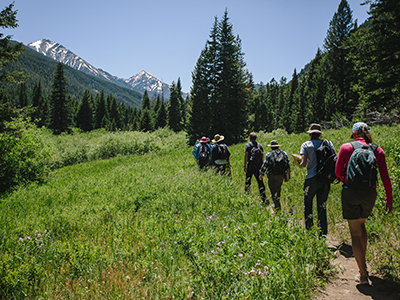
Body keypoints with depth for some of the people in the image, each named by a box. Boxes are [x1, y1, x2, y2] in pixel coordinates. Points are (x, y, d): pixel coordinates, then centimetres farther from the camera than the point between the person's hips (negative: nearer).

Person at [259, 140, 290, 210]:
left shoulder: (269, 154, -1)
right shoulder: (284, 153, 10)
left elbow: (265, 165, -3)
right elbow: (288, 166, 7)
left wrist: (261, 174, 8)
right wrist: (287, 177, 11)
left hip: (272, 175, -4)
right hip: (281, 175, 5)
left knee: (273, 191, -3)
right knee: (278, 190, 20)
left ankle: (277, 207, -9)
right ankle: (276, 204, 31)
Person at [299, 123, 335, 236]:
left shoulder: (306, 144, 0)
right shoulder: (328, 143, 8)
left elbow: (304, 163, -9)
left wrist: (299, 165, 12)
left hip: (311, 179, -3)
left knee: (308, 205, 12)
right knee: (322, 207, 10)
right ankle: (323, 233, 11)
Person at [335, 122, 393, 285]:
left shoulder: (346, 148, -1)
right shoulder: (377, 150, 5)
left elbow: (338, 173, 1)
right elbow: (385, 177, 2)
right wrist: (389, 200, 9)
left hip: (351, 192, -3)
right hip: (370, 193, 3)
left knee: (355, 233, 3)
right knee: (361, 224, 27)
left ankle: (363, 274, 4)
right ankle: (362, 262, 35)